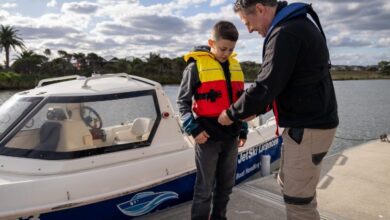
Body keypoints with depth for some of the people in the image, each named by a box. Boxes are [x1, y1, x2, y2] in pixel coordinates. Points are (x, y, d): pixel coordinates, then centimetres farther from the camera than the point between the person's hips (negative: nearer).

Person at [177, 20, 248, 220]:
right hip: (208, 137, -5)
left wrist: (243, 129, 15)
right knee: (205, 188, 4)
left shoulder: (235, 66, 10)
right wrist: (194, 129, -13)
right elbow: (183, 101, -5)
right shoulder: (196, 65, -7)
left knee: (226, 185, 17)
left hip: (231, 136, 6)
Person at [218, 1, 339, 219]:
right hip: (305, 123, 10)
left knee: (298, 200, 1)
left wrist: (232, 114, -9)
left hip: (308, 128, -10)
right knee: (287, 183, 22)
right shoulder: (297, 25, 14)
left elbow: (266, 85, -23)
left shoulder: (285, 33, -19)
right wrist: (256, 109, 11)